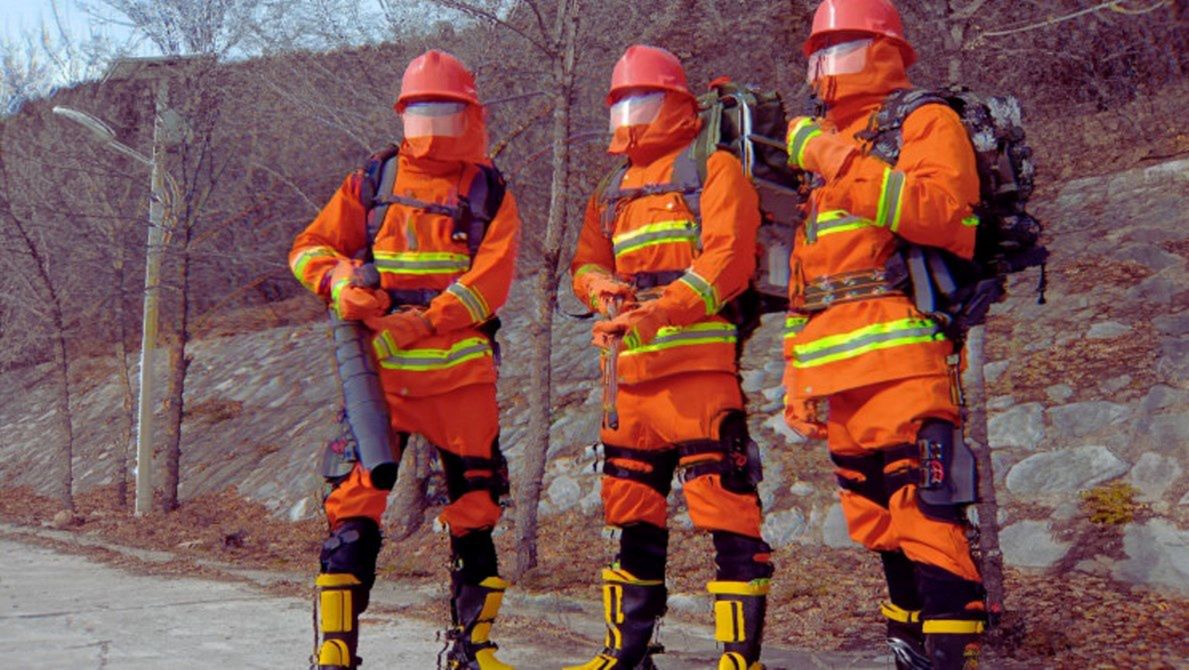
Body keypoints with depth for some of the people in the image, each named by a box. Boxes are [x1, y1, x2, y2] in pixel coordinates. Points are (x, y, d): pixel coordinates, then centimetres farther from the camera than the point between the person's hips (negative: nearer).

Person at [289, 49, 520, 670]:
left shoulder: (490, 195, 5)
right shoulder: (372, 184, 10)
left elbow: (489, 281, -8)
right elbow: (309, 247, 10)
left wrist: (423, 321, -21)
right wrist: (340, 281, -12)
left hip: (462, 377, 0)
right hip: (381, 372, 0)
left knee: (475, 513, 6)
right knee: (354, 505, -8)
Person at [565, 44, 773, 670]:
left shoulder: (713, 169, 1)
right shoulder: (613, 192, 24)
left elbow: (727, 256, -12)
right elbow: (586, 264, 20)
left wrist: (660, 311, -25)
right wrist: (603, 286, -5)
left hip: (698, 361, -7)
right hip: (632, 372, 7)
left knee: (725, 505, -10)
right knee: (634, 511, 12)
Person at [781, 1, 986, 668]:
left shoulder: (925, 122, 5)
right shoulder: (824, 145, 25)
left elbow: (942, 210, -17)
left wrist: (837, 160, -16)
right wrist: (798, 376, 19)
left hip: (902, 359, -7)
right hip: (838, 374, 8)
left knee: (926, 523, -13)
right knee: (883, 532, 9)